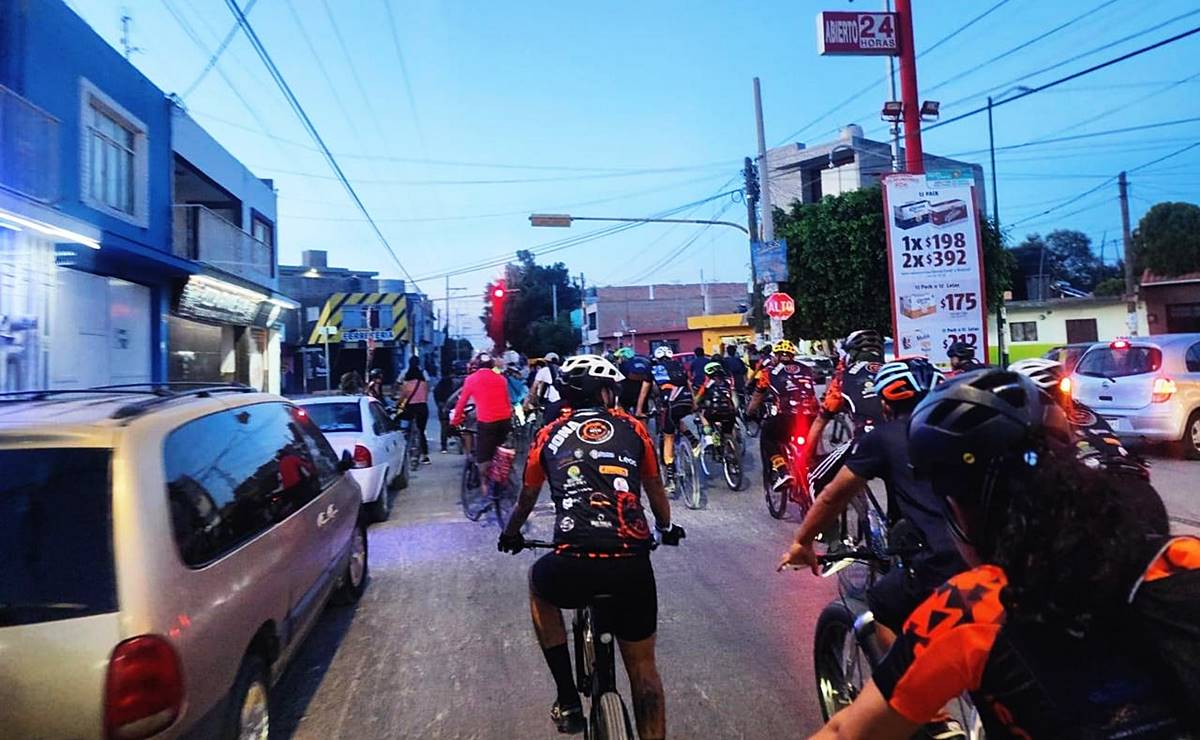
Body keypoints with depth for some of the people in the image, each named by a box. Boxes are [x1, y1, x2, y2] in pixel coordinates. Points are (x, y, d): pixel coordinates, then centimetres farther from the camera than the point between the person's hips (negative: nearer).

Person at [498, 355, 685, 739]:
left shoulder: (549, 435, 15)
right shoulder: (632, 428, 15)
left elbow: (526, 498, 30)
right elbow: (655, 489, 30)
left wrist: (511, 535, 51)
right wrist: (667, 528, 50)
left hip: (573, 566, 0)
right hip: (633, 566, 1)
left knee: (539, 582, 35)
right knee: (643, 666, 23)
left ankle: (568, 701, 31)